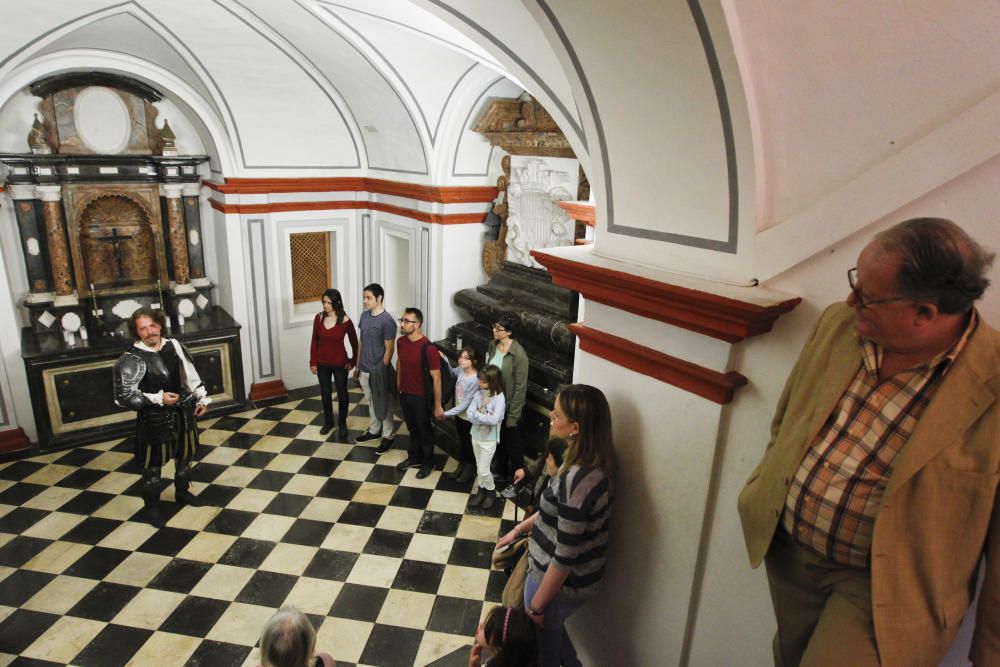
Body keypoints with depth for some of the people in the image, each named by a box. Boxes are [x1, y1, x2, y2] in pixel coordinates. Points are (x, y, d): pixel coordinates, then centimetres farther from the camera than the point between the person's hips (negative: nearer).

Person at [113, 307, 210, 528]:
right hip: (154, 419, -5)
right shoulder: (131, 359, -19)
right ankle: (151, 507, 27)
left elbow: (191, 375, 9)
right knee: (153, 465, 8)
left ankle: (182, 491, 44)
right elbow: (124, 396, -20)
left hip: (183, 412, 6)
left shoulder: (174, 346, -3)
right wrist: (158, 399, -25)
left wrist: (202, 399, 8)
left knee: (185, 455, 21)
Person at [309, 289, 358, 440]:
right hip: (322, 363, 3)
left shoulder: (345, 321, -15)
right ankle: (328, 422, 35)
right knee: (325, 394, 15)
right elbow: (314, 341, 0)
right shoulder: (319, 318, -7)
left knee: (342, 395, 8)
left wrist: (353, 361, -1)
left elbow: (354, 342, -3)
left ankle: (342, 425, 26)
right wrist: (313, 362, 0)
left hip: (340, 363, -3)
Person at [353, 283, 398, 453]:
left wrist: (381, 371, -17)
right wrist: (357, 365, 15)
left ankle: (388, 436, 21)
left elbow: (389, 349, -18)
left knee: (383, 405, 7)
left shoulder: (387, 321, -21)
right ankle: (374, 431, 38)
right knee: (371, 402, 22)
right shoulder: (364, 316, 3)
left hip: (378, 371, -7)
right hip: (364, 369, 7)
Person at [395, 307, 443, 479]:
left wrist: (438, 406, -18)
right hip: (405, 394, 6)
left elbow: (436, 378, -22)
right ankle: (414, 457, 43)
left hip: (421, 397, -6)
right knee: (412, 427, 23)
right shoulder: (401, 341, -6)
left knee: (425, 430, 13)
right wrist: (398, 384, 19)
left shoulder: (428, 348, -27)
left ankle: (428, 462, 33)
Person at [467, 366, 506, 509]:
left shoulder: (499, 397, -18)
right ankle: (481, 490, 35)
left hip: (489, 439, -5)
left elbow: (494, 419, -25)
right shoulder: (478, 394, -4)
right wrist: (485, 418, -21)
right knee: (479, 467, 18)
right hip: (475, 436, 5)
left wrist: (477, 414, -16)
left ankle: (491, 492, 25)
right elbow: (469, 415, -8)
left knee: (483, 470, 2)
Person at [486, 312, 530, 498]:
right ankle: (501, 472, 46)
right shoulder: (492, 345, -3)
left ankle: (515, 482, 28)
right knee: (498, 440, 24)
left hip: (509, 407, -7)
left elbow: (520, 387, -20)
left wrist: (512, 416, -17)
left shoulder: (519, 354, -25)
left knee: (512, 444, 11)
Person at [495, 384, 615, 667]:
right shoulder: (589, 461, -6)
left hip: (562, 580, -8)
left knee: (542, 643, 20)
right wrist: (519, 529, 16)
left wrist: (537, 605, -16)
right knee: (551, 627, 32)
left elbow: (565, 557, -27)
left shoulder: (578, 480, -35)